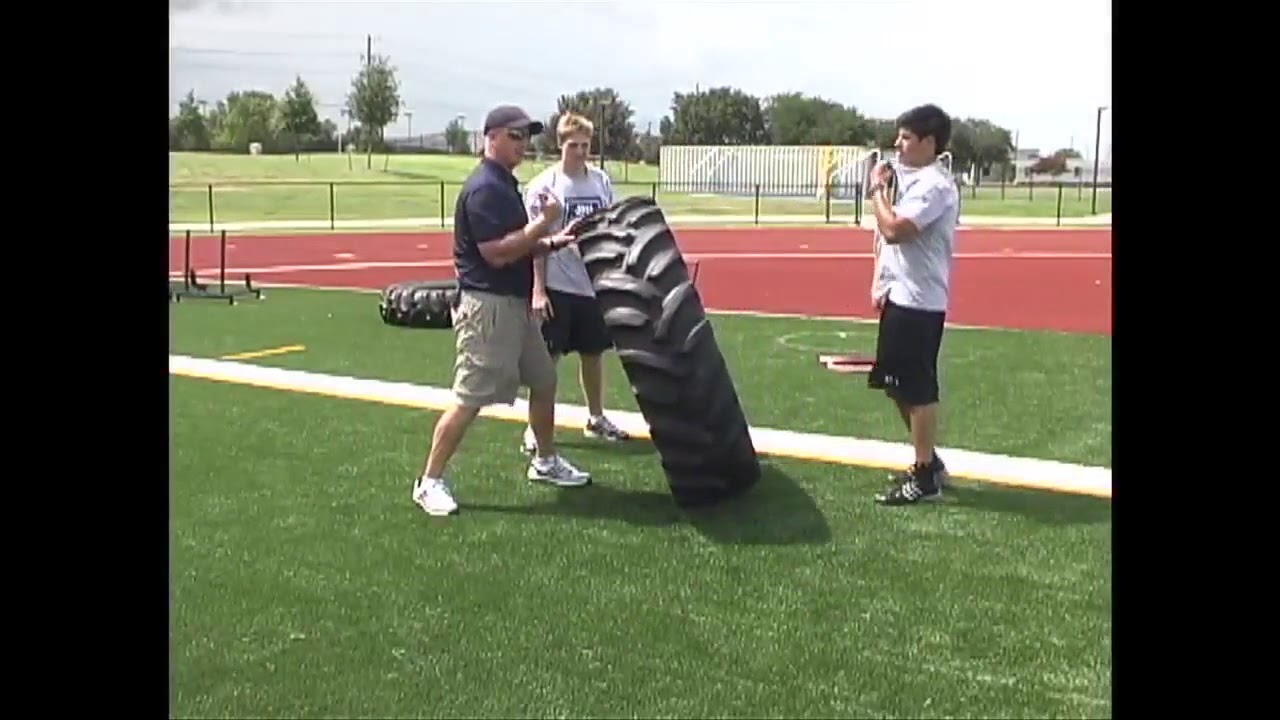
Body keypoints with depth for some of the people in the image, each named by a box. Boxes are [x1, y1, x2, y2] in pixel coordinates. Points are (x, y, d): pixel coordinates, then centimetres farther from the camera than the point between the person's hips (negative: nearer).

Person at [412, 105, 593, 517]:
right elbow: (497, 253, -23)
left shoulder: (505, 185, 15)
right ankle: (430, 483, 1)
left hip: (516, 304, 10)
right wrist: (543, 224, -18)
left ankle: (545, 462, 34)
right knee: (470, 399, -8)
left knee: (544, 382, 18)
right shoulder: (484, 188, -16)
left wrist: (552, 242, 7)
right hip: (488, 306, -10)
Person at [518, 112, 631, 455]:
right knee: (547, 357, 1)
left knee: (593, 354, 15)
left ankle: (596, 419, 31)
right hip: (557, 286, -4)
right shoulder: (543, 185, -7)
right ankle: (536, 427, 12)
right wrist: (538, 289, -12)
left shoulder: (601, 182, 5)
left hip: (594, 284, 4)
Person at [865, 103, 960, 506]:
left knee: (917, 390, -3)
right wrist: (880, 281, 9)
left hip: (919, 302, -10)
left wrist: (878, 189, -11)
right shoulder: (912, 179, 15)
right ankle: (928, 462, 28)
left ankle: (925, 477, 6)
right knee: (898, 385, 16)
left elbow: (893, 229, -26)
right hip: (900, 296, 10)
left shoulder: (934, 186, -16)